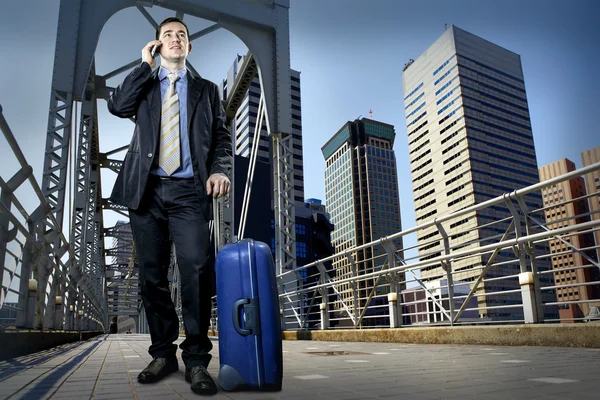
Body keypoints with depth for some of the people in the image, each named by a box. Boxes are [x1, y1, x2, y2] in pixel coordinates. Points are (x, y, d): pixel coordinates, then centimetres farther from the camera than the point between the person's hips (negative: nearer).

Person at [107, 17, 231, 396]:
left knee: (197, 270, -15)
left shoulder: (207, 89, 19)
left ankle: (197, 359, -6)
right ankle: (163, 353, 14)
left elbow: (223, 135, 11)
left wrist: (220, 169, -8)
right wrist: (145, 65, 7)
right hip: (147, 190, 2)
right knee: (152, 274, 3)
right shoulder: (143, 84, 22)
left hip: (189, 191, -2)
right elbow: (118, 106, 2)